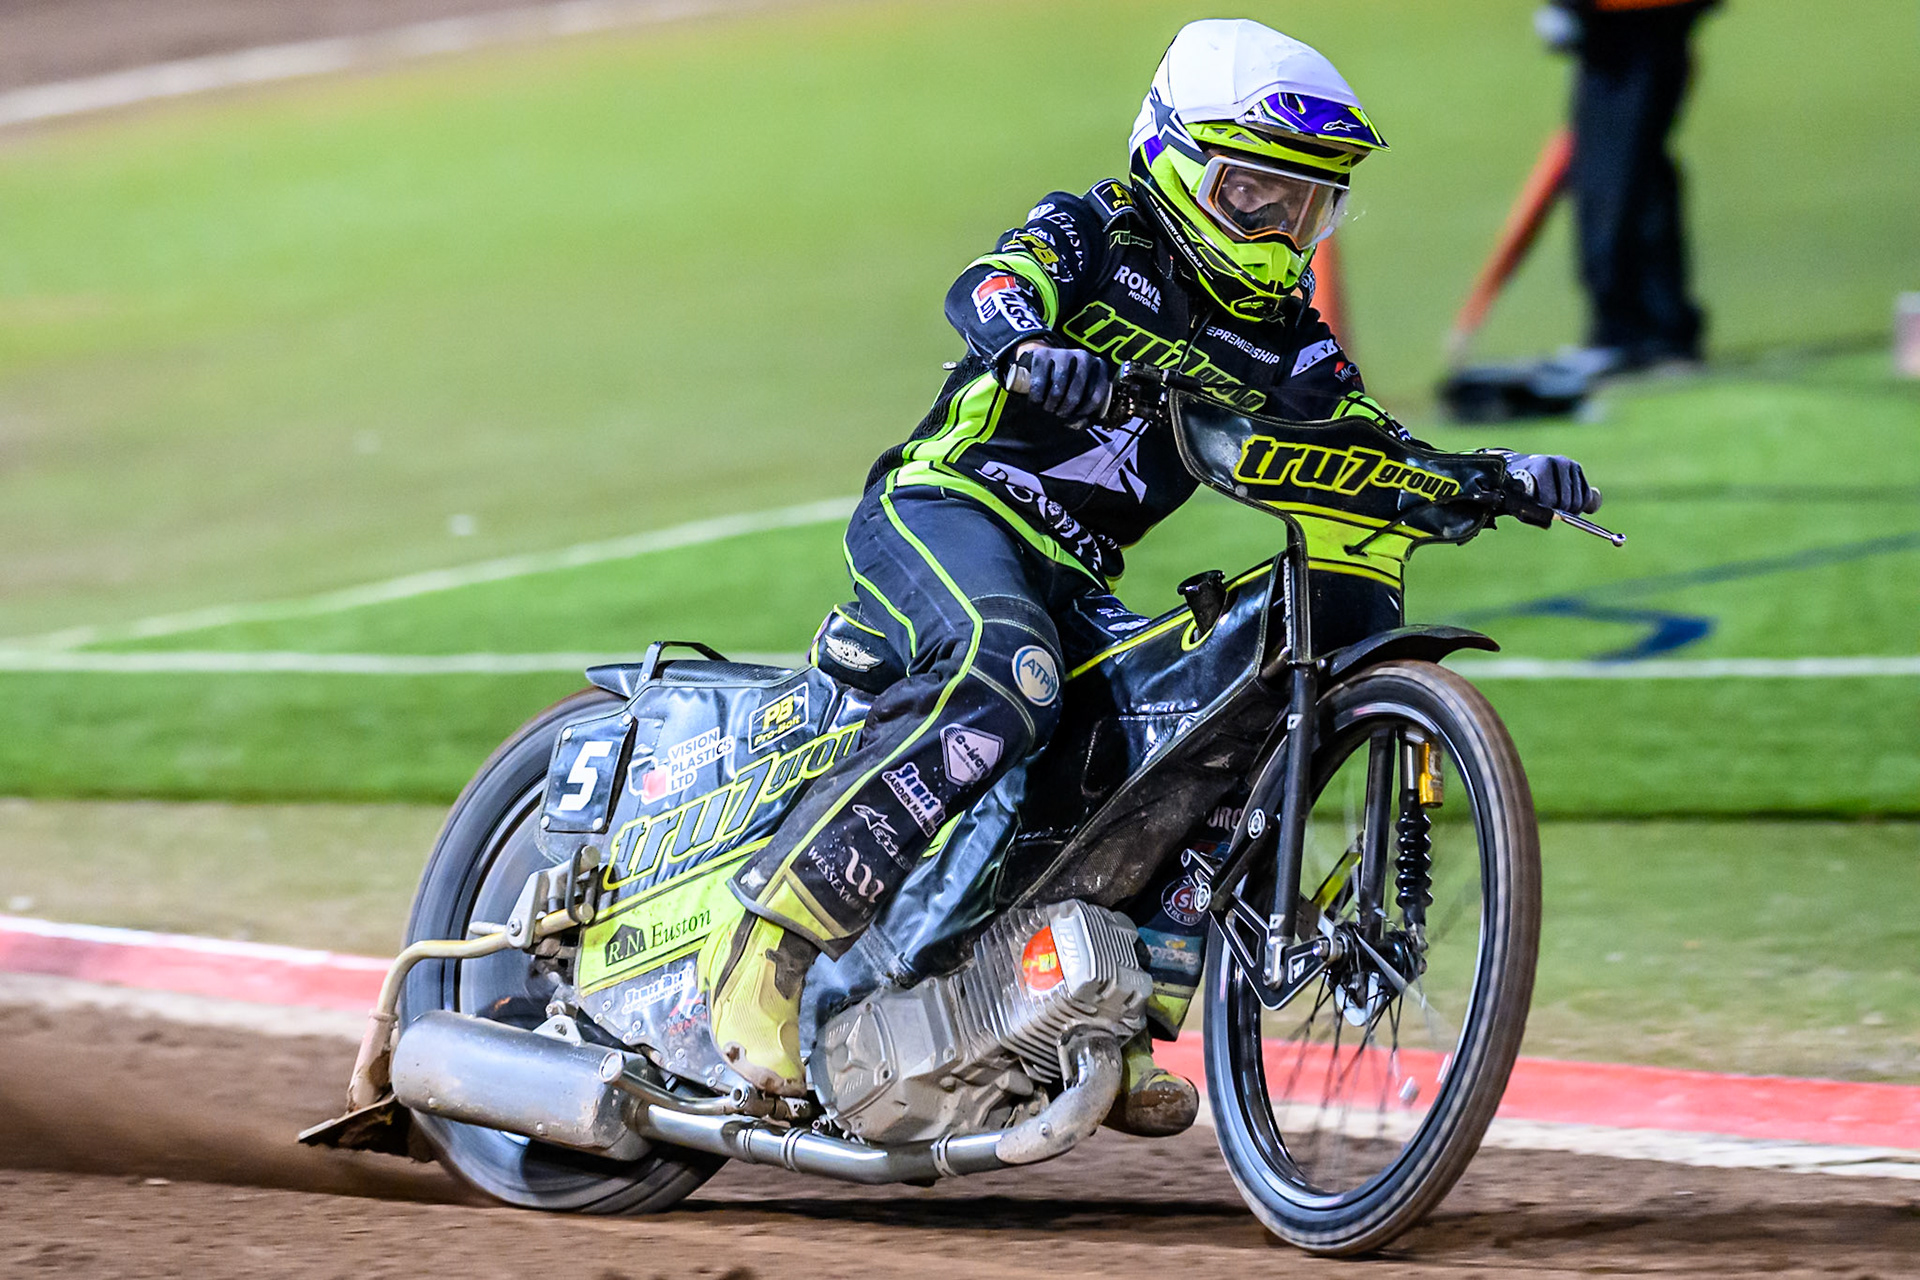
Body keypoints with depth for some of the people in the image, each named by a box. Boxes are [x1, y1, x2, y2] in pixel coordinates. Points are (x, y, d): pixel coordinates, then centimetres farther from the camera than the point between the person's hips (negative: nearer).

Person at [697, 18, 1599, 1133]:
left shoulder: (1281, 342, 14)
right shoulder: (1095, 236, -3)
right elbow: (987, 289, -23)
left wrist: (1502, 475, -10)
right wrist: (1030, 346, -47)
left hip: (1071, 583, 7)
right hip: (947, 507, -7)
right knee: (1005, 683, -35)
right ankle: (768, 935, -38)